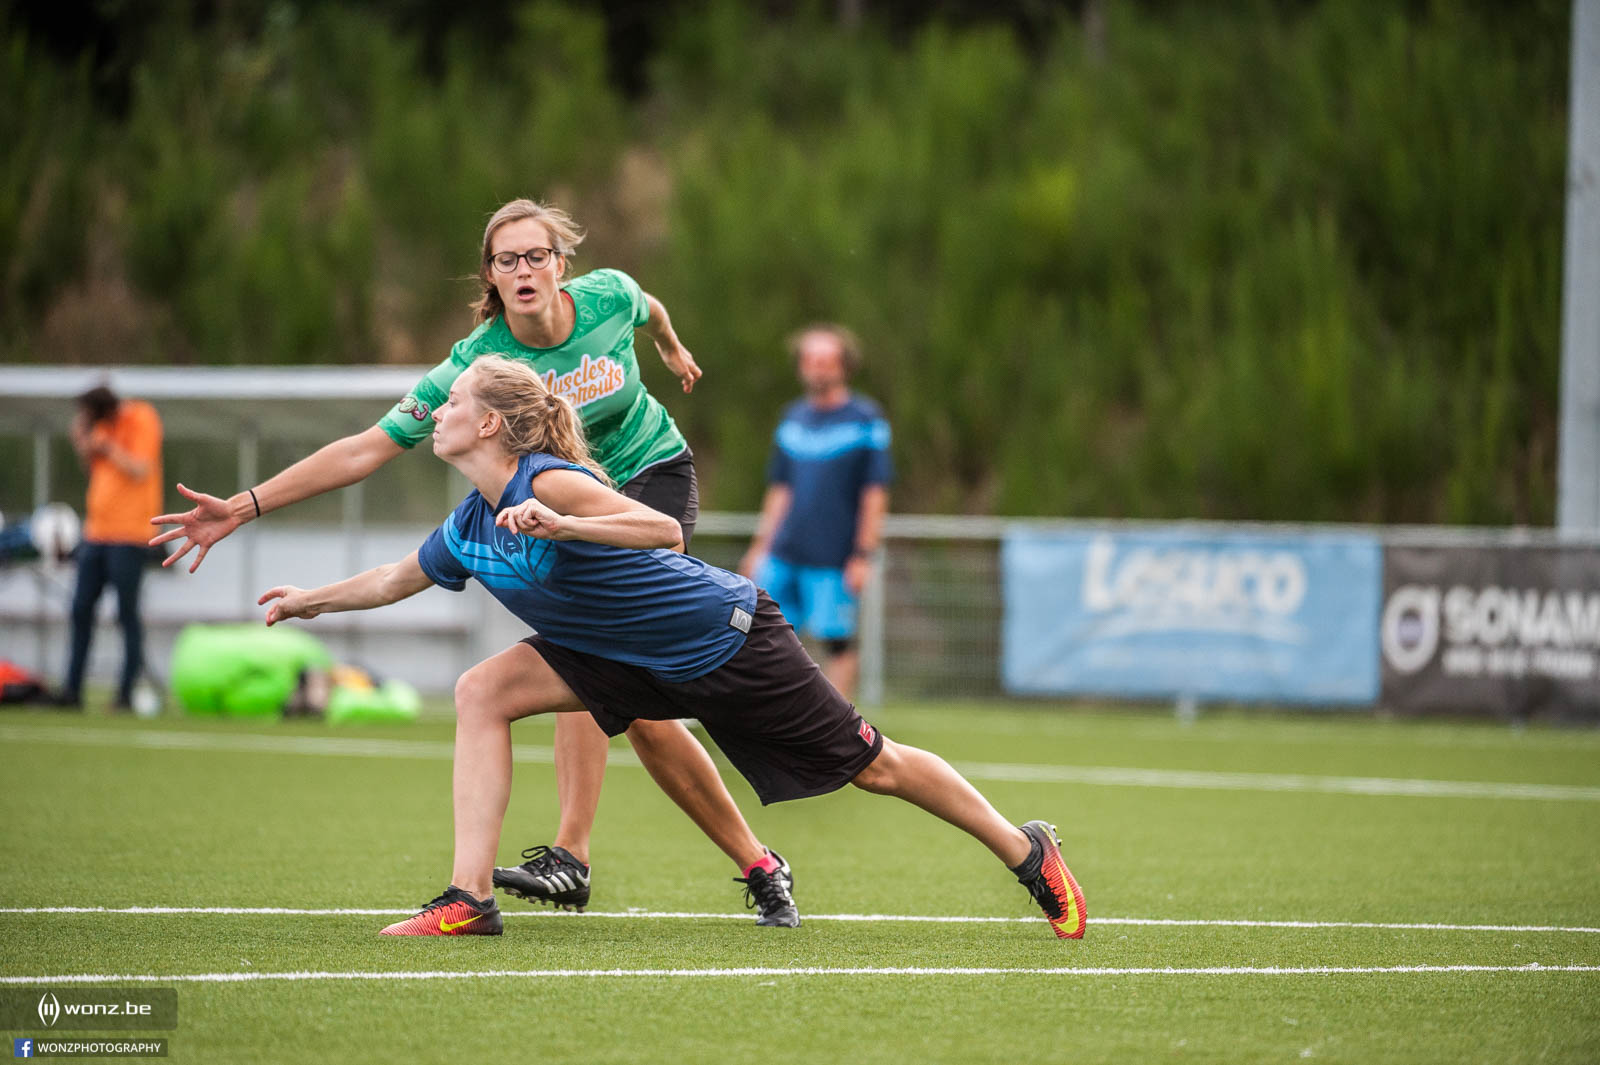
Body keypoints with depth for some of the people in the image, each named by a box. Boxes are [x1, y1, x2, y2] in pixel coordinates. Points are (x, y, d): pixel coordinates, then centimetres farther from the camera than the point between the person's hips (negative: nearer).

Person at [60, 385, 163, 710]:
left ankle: (126, 693, 0)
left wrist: (108, 448, -13)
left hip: (128, 535, -8)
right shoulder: (102, 425, 12)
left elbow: (141, 471, -17)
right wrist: (80, 440, 1)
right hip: (96, 532, 8)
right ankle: (72, 689, 10)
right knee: (81, 610, 6)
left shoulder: (143, 421, -10)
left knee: (127, 614, -3)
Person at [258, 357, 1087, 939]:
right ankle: (469, 901, -13)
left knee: (872, 767, 1)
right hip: (634, 657, 8)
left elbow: (665, 530, -39)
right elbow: (397, 579, 20)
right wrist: (307, 601, 26)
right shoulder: (467, 529, -1)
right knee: (482, 693, -10)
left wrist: (557, 525, -49)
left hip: (727, 638, -7)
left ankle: (1028, 853, 20)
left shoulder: (548, 482, -27)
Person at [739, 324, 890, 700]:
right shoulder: (793, 418, 13)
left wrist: (863, 555, -11)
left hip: (834, 558, -5)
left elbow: (875, 495, -6)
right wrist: (761, 546, 15)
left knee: (838, 642, -2)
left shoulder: (865, 419, -4)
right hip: (783, 554, 5)